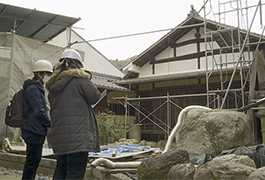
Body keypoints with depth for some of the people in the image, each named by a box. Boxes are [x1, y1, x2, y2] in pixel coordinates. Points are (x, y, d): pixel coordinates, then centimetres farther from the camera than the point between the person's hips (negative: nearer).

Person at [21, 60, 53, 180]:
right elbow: (39, 111, -18)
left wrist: (47, 124, 12)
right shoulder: (32, 89, -13)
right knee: (33, 160, -5)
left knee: (35, 159, 14)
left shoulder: (38, 89, 20)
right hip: (33, 130, -10)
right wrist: (51, 124, -8)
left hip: (37, 131, 10)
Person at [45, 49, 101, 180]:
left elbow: (53, 108, 19)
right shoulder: (79, 78, -7)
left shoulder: (53, 84, 14)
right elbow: (94, 98, -2)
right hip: (78, 135, -7)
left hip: (59, 136, 7)